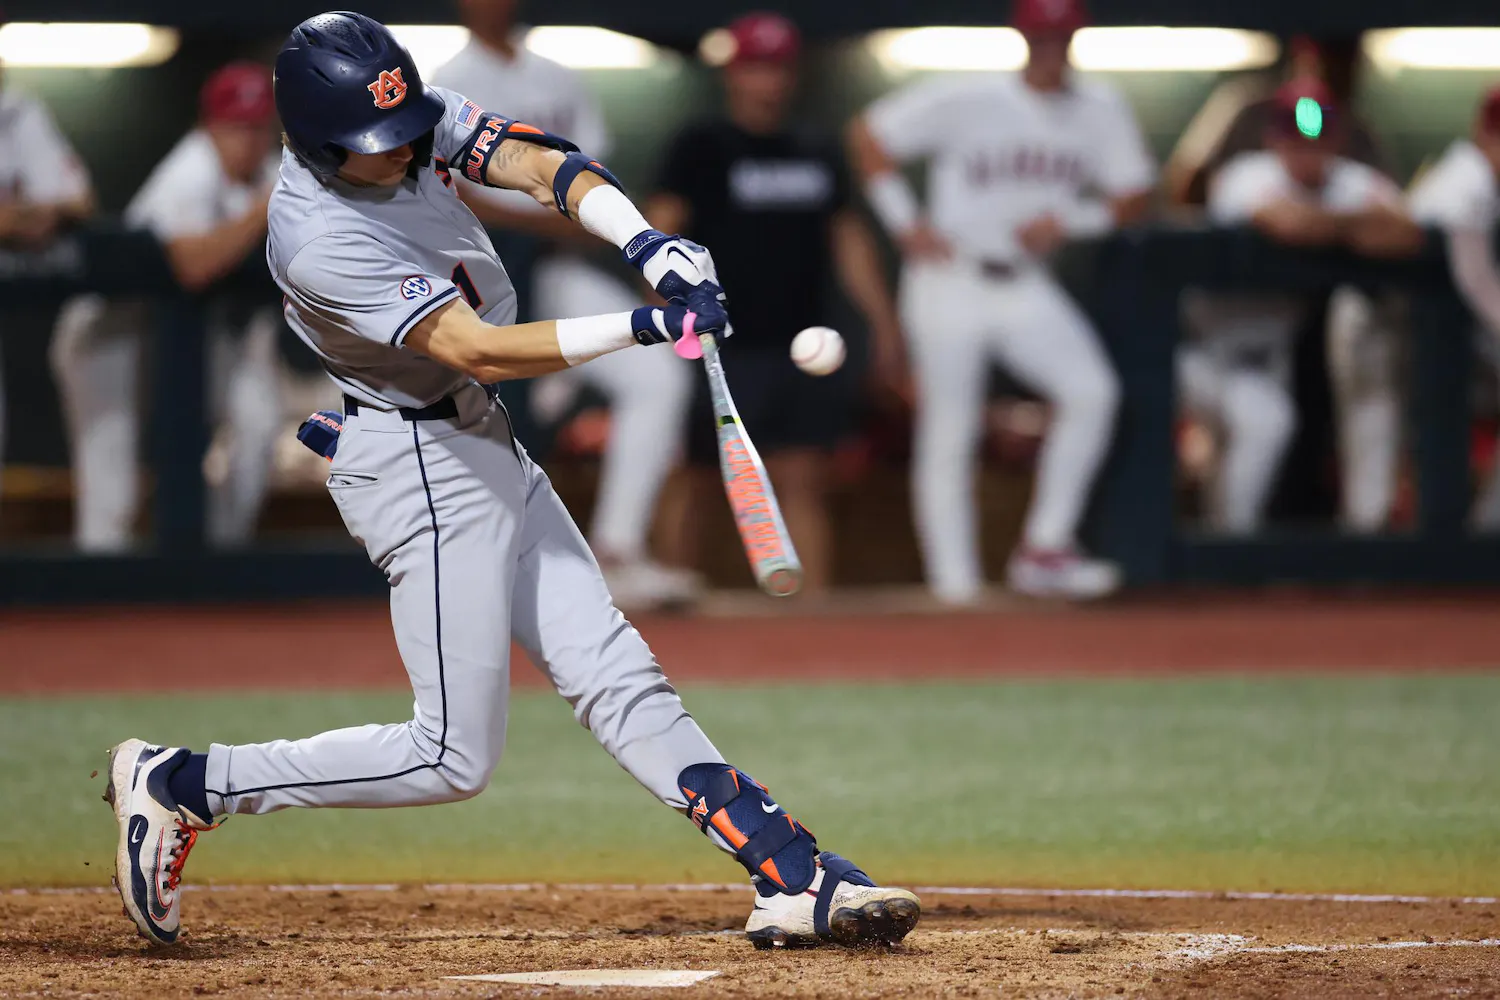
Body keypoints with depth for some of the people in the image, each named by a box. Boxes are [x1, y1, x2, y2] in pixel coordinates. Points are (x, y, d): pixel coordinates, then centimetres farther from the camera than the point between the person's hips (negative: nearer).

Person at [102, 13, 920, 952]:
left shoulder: (420, 121, -4)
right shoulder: (319, 241, -27)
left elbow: (541, 164, -13)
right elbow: (479, 350, -30)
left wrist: (646, 241, -31)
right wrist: (643, 327, -36)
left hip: (485, 447, 8)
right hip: (421, 466, -8)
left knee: (613, 672, 4)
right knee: (453, 759, -4)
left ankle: (793, 878, 1)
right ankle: (182, 785, 4)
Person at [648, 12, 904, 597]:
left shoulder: (818, 154, 16)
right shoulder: (701, 149, -2)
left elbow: (849, 239, 22)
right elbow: (659, 231, -9)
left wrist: (882, 321, 15)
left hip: (801, 349, 5)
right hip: (721, 348, -5)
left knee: (802, 483, 2)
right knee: (691, 483, -4)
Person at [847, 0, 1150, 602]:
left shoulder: (1101, 111, 1)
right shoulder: (968, 101, -11)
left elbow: (1131, 198, 6)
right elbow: (867, 136, -6)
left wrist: (1066, 222, -11)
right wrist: (906, 224, -10)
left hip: (1025, 284, 3)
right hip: (951, 279, -3)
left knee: (1092, 390, -18)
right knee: (947, 434, -2)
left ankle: (1044, 550, -11)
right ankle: (955, 586, 5)